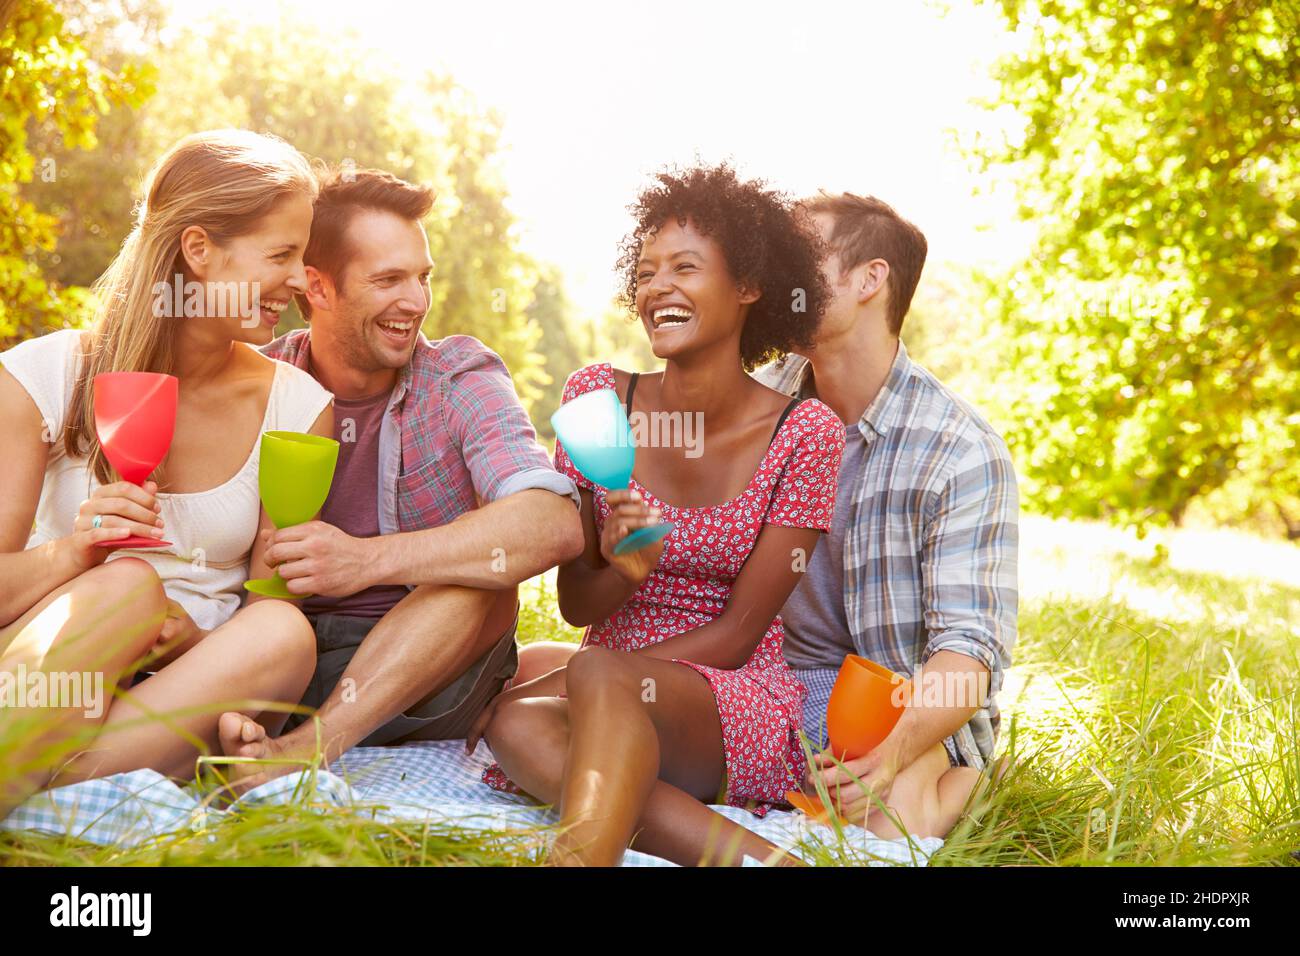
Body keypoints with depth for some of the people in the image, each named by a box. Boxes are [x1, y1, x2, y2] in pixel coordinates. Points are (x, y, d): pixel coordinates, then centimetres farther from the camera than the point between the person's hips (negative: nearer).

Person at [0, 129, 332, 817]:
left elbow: (270, 598, 1)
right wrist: (73, 554, -27)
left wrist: (181, 629, -21)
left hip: (193, 688, 2)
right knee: (126, 584, -33)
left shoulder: (297, 407, 1)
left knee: (284, 633, -31)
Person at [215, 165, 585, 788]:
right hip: (282, 662, 1)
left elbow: (555, 524, -24)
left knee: (481, 563, -29)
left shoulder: (460, 379, -5)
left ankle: (299, 751, -36)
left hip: (431, 677, -1)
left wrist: (367, 560, -33)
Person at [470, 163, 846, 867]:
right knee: (515, 723, -32)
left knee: (599, 677, -35)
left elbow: (736, 634, -7)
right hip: (621, 717, 4)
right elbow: (576, 604, 3)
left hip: (737, 706, -3)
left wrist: (581, 682, -15)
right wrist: (622, 566, -21)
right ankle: (758, 856, -35)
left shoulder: (804, 433, -7)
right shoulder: (599, 399, 1)